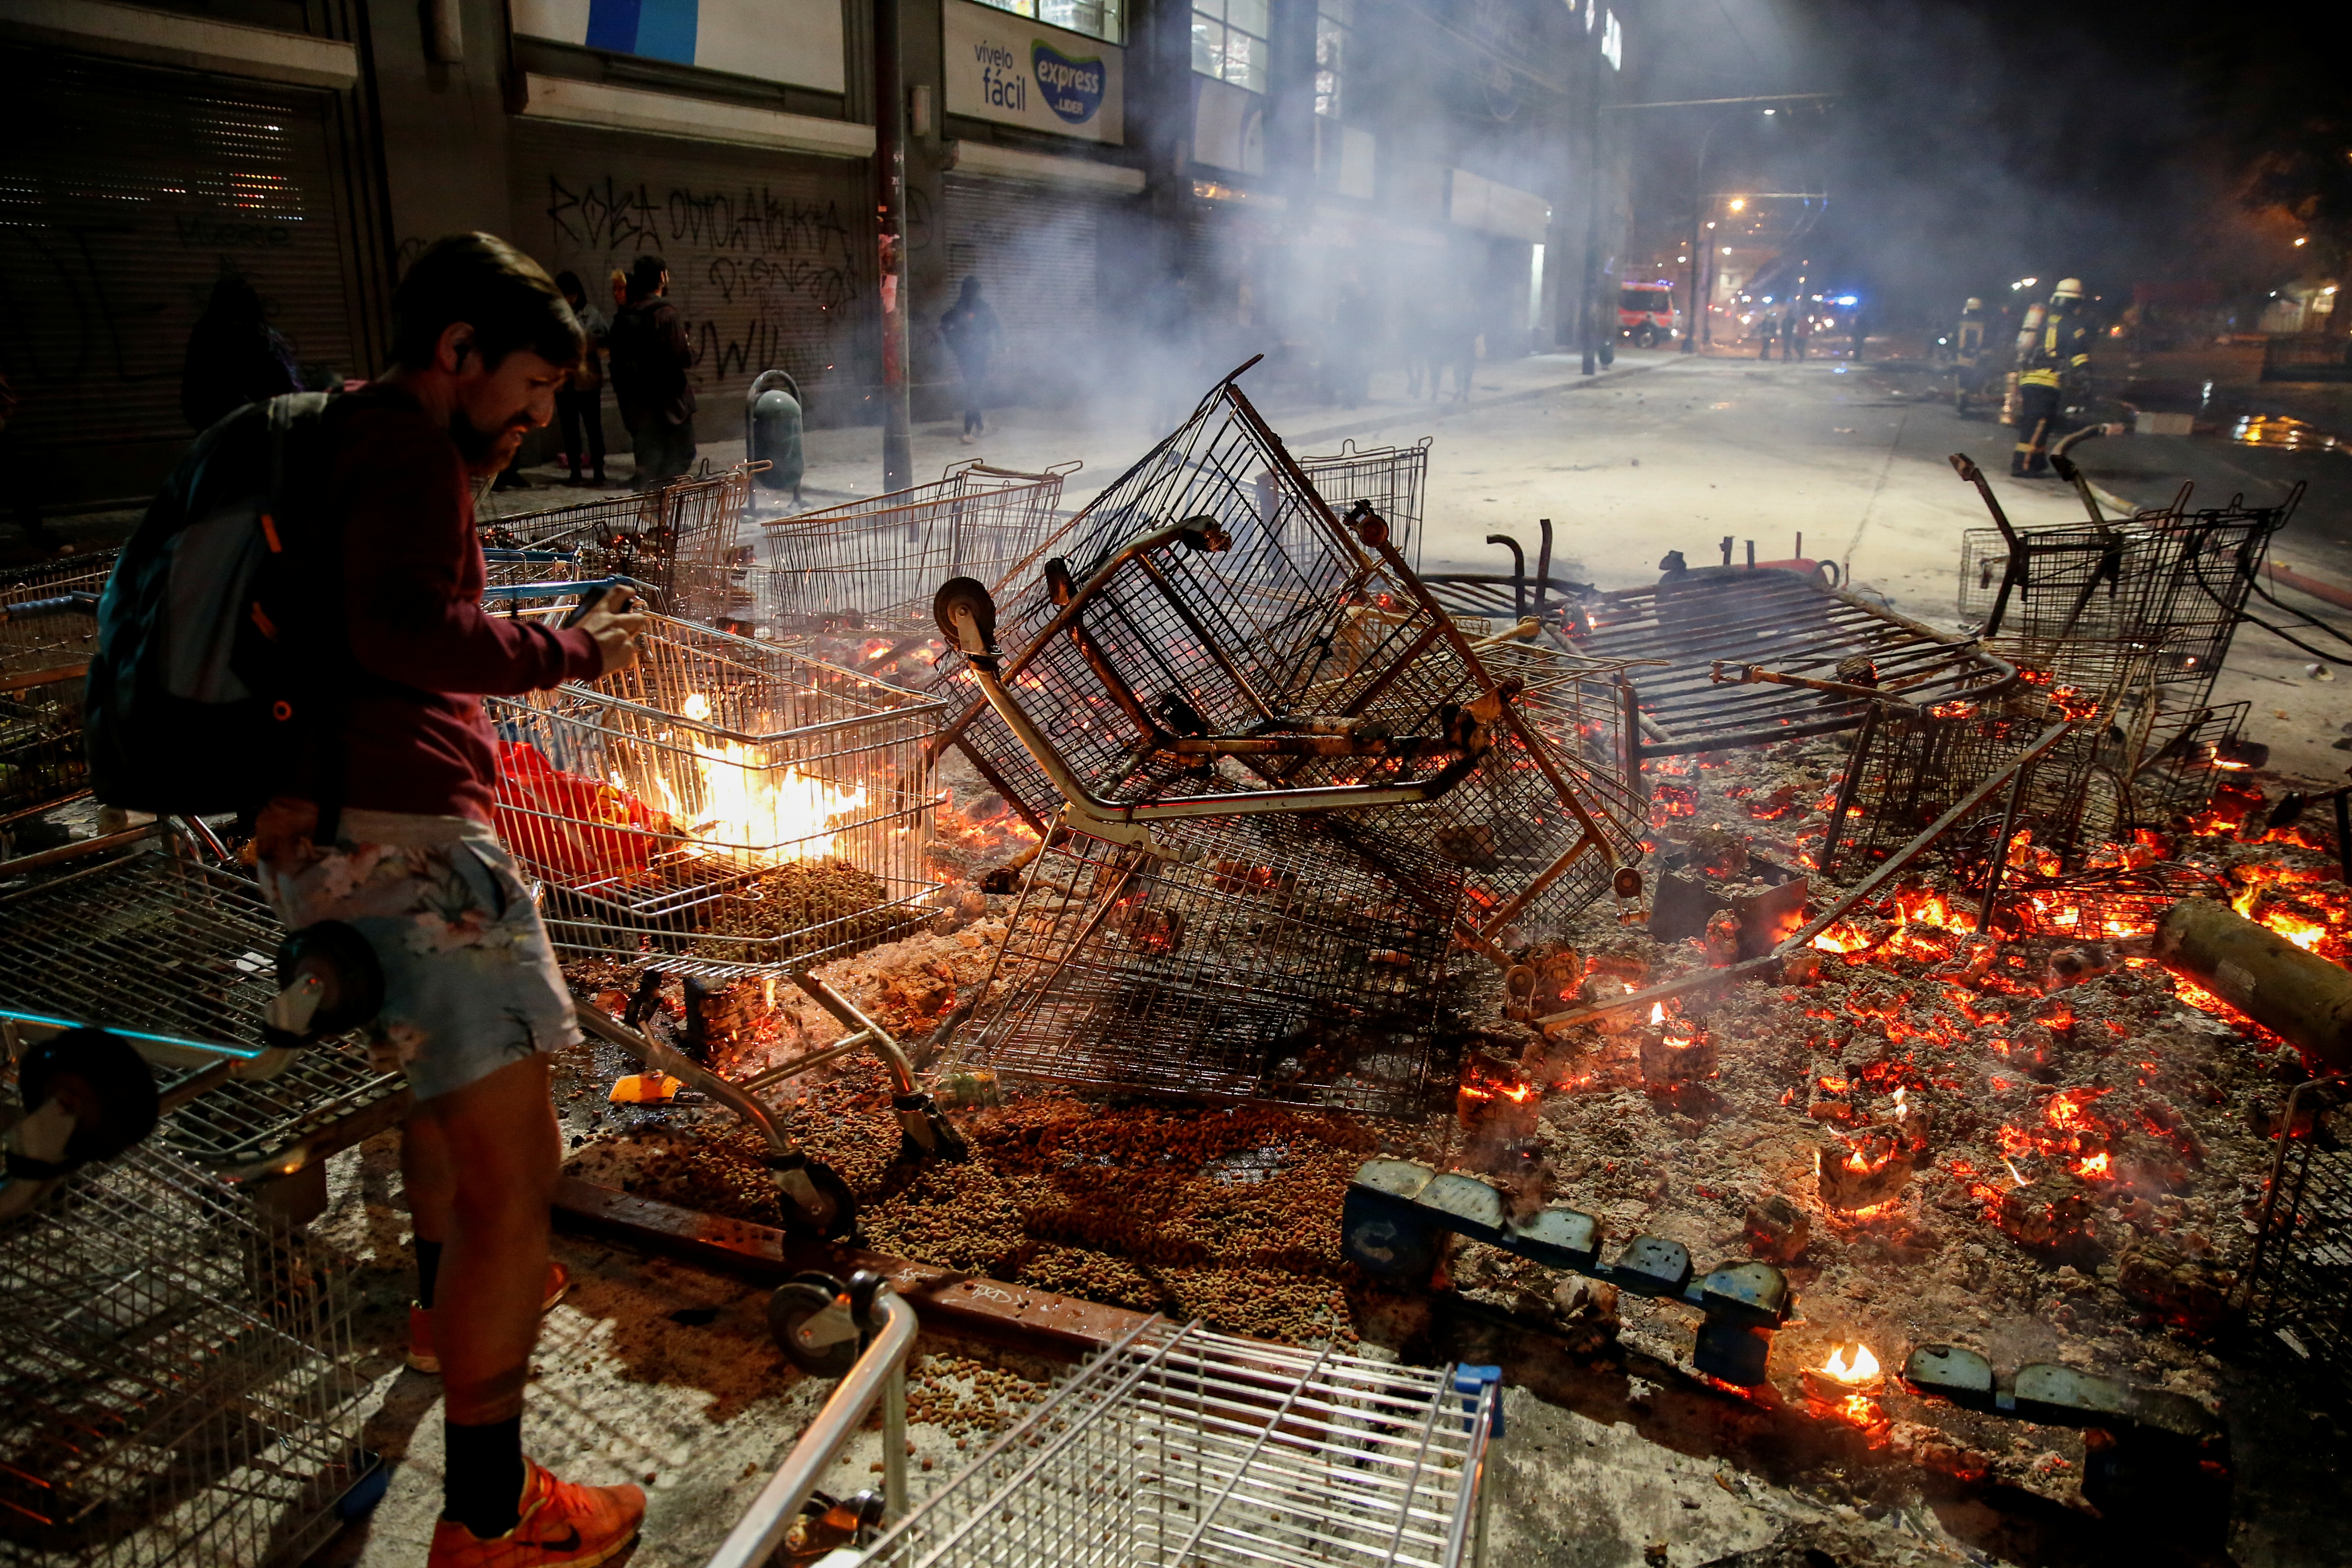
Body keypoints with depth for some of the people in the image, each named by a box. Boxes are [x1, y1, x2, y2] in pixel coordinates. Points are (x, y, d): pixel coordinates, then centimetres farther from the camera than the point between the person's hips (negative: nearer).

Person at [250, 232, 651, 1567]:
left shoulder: (358, 441, 22)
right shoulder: (403, 446, -9)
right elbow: (406, 627, -24)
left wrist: (489, 449, 23)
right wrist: (572, 649, -14)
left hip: (331, 831, 12)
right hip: (400, 835, -12)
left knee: (453, 1071, 35)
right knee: (515, 1172, -11)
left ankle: (449, 1293, 57)